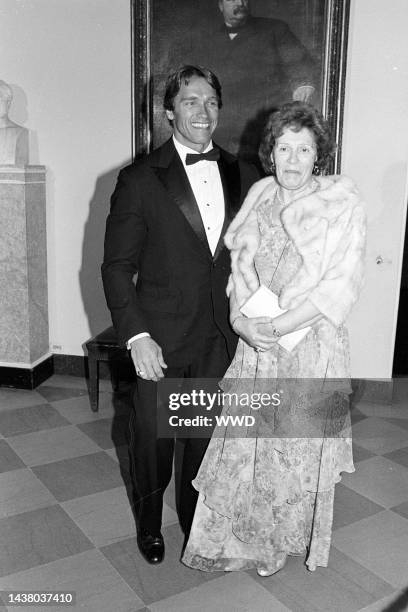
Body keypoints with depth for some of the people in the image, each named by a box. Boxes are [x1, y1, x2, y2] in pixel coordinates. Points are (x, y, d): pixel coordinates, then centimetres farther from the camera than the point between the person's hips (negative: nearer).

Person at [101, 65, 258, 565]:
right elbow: (117, 266, -8)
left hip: (220, 336, 3)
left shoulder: (242, 176, 5)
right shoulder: (140, 180, -7)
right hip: (160, 336, -3)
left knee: (207, 432, 15)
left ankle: (196, 519, 39)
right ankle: (149, 521, 39)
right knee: (152, 435, 13)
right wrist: (136, 336, -15)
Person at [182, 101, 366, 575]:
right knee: (244, 443, 11)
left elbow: (342, 285, -14)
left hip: (312, 344, -3)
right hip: (254, 341, 4)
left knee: (298, 447, 10)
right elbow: (240, 262, 7)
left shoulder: (343, 205, -9)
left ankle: (283, 541, 36)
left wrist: (278, 326, -20)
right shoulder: (260, 195, 4)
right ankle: (239, 539, 33)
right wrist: (240, 318, -11)